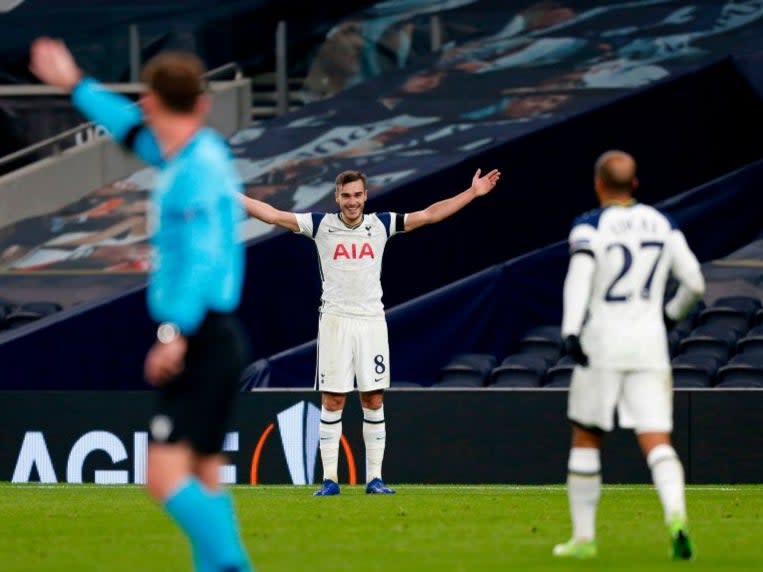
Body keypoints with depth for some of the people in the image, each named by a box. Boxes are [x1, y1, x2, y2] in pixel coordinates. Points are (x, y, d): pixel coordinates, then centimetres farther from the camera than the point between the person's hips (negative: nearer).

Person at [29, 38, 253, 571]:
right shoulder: (198, 153, 14)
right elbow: (137, 132, 34)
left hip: (201, 340, -10)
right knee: (203, 476, 11)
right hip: (213, 339, 10)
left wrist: (176, 332, -35)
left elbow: (203, 256, -26)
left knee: (167, 476, -17)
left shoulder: (199, 167, -15)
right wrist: (77, 85, 45)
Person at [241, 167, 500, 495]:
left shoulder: (381, 224, 5)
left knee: (373, 400, 1)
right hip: (335, 320, -2)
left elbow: (430, 215, 7)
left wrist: (472, 193, 3)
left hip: (372, 320, 2)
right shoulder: (321, 225, 1)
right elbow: (272, 215, -3)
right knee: (332, 401, -4)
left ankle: (374, 478, 5)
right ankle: (330, 479, -1)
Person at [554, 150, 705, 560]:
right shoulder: (663, 226, 9)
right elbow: (694, 283, 10)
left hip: (602, 343, -3)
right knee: (656, 441, -4)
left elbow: (580, 274, -21)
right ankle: (676, 513, -31)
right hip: (650, 345, 3)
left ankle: (583, 537, 16)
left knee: (586, 440, 13)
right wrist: (672, 312, 31)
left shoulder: (590, 227, -3)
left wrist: (570, 330, -31)